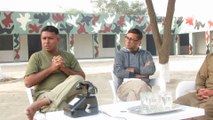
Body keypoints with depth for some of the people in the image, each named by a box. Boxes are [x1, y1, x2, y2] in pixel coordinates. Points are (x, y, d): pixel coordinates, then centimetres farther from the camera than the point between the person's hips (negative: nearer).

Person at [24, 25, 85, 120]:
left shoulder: (69, 56, 15)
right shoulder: (36, 57, 7)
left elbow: (82, 77, 8)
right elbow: (28, 82, -4)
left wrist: (64, 69, -8)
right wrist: (51, 68, -9)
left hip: (66, 95, 5)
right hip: (44, 95, -4)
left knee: (78, 80, -30)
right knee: (60, 108, -39)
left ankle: (39, 104, -26)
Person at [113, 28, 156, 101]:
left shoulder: (146, 54, 17)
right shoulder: (120, 54, 13)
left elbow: (151, 70, -2)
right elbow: (118, 72, -5)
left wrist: (134, 70, -3)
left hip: (143, 87, 1)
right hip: (124, 87, -1)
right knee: (140, 84, -34)